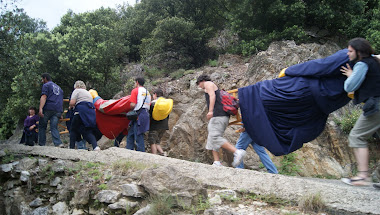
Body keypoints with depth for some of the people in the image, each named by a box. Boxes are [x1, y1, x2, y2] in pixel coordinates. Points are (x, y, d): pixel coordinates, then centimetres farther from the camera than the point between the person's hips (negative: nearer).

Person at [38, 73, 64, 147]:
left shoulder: (46, 85, 6)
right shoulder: (59, 88, 29)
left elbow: (44, 97, -9)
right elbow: (61, 100, 31)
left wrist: (40, 108, -21)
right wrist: (60, 113, 35)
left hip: (48, 109, -5)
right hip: (58, 110, 5)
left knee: (42, 127, 8)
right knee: (54, 128, -2)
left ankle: (42, 144, 7)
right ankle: (58, 143, -22)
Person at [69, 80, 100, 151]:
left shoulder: (77, 90, 9)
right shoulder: (88, 93, 32)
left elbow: (72, 103, -4)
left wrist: (71, 107, 18)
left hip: (81, 111, -6)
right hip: (91, 112, 6)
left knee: (73, 130, 8)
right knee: (89, 131, 1)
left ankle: (72, 147, 6)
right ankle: (95, 146, -22)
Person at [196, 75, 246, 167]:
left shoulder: (208, 83, 8)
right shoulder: (215, 88, 34)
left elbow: (212, 95, -9)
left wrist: (210, 111, -21)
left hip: (218, 115, -10)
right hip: (223, 116, 10)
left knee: (215, 137, -18)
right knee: (212, 139, 7)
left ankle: (237, 152, -25)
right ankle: (217, 163, -2)